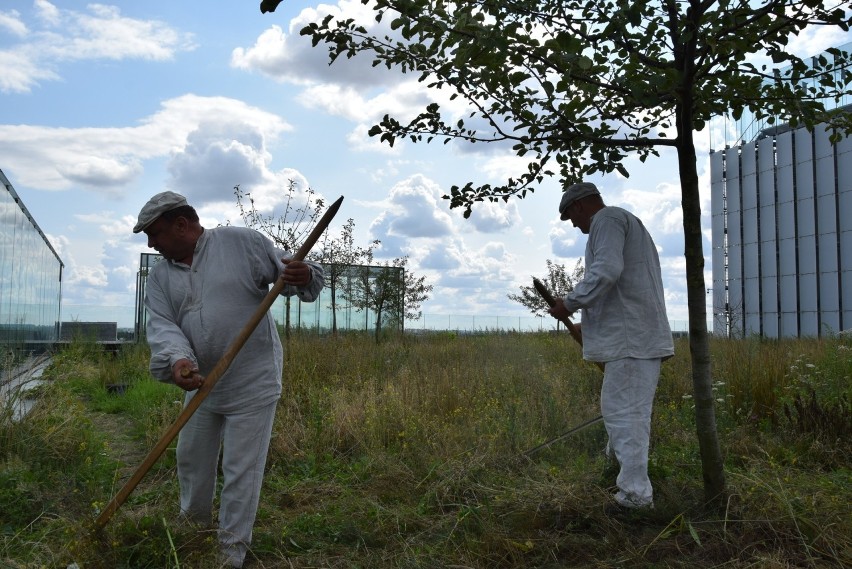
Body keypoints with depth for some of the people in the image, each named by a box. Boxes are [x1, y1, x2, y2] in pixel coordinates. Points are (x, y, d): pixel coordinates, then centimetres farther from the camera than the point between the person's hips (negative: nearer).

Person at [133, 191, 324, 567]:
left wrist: (304, 277, -32)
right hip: (200, 382, 6)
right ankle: (194, 527, 47)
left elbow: (291, 275, -7)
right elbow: (161, 325, -9)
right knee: (191, 458, 22)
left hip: (253, 383, -6)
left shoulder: (242, 242, -9)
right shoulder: (160, 276, 4)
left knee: (241, 471, 2)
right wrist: (178, 359, -30)